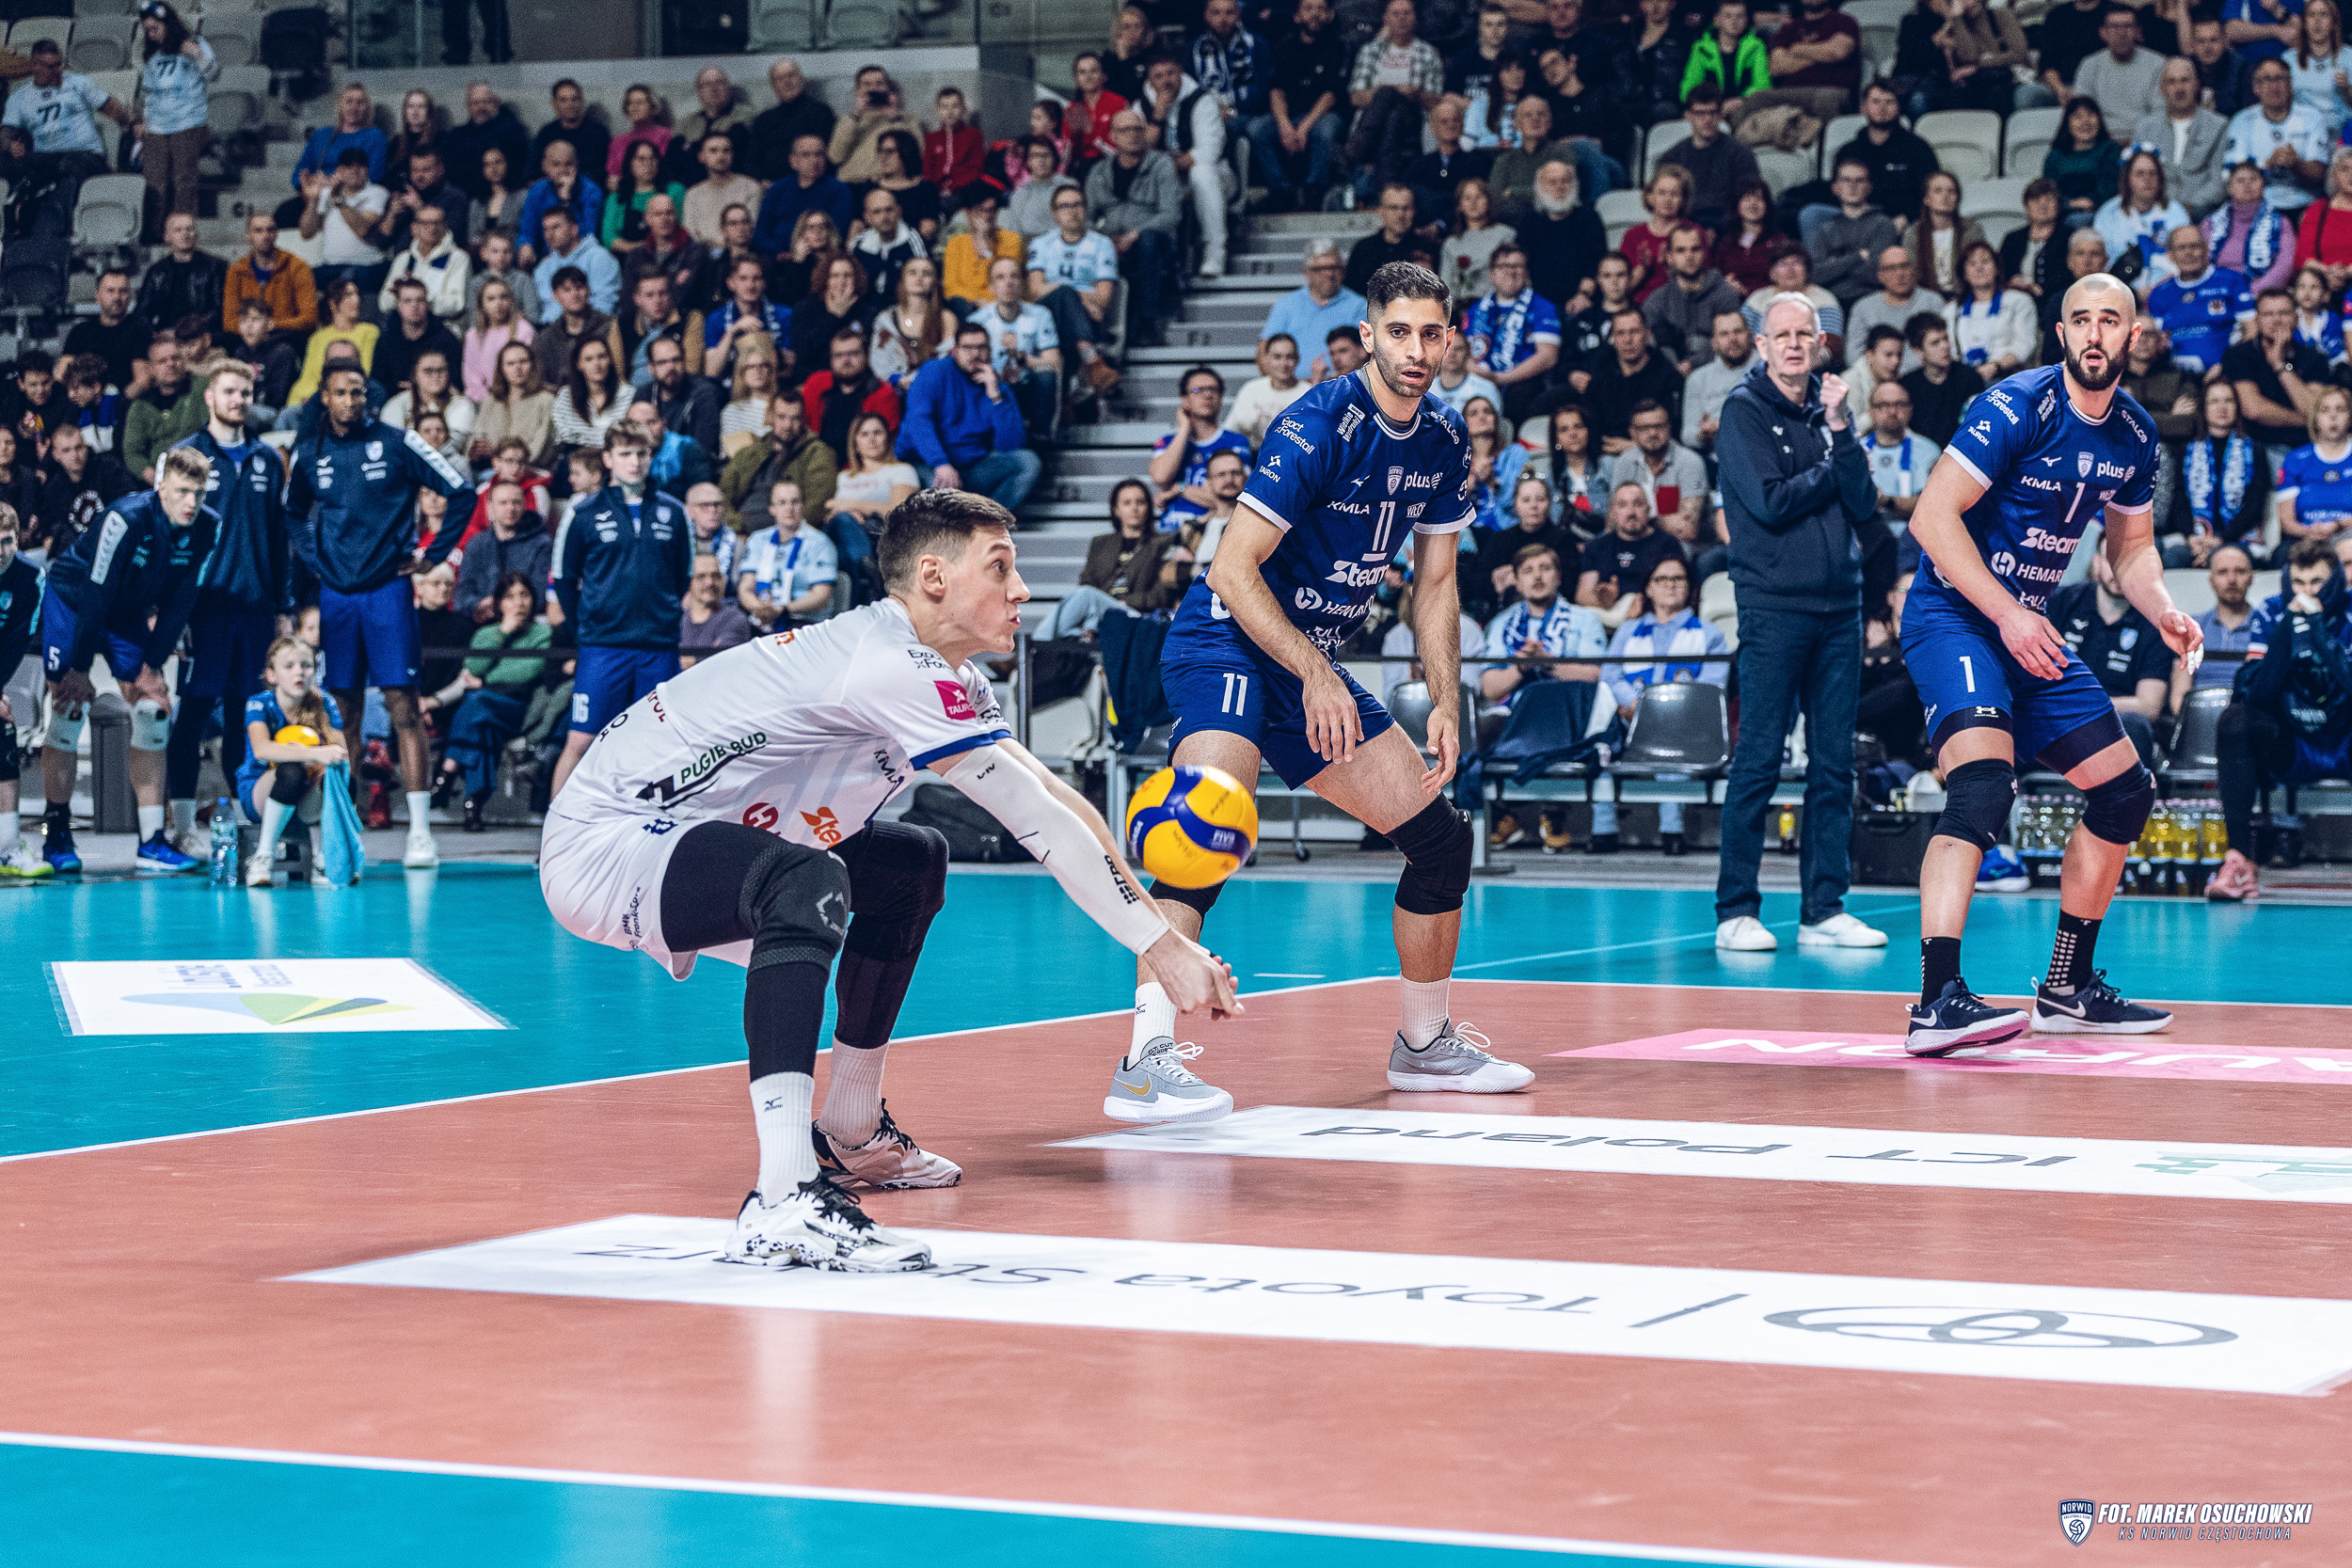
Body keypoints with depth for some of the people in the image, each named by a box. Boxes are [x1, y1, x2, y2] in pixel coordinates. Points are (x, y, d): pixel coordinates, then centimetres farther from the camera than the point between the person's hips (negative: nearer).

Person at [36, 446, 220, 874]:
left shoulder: (208, 529, -17)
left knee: (154, 712, -4)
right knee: (70, 709, -13)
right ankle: (56, 838, -3)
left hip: (129, 610, 5)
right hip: (71, 598, -5)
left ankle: (151, 843, -1)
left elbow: (181, 600, -8)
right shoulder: (127, 519, -33)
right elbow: (95, 594, -29)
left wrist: (153, 665, -9)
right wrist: (79, 668, -25)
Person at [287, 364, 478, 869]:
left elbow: (462, 493, -1)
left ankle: (421, 831, -11)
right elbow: (294, 512, 26)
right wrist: (312, 558, 12)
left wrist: (433, 554, -2)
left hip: (387, 589, -3)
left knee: (403, 705, -9)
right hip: (336, 594, 3)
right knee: (343, 711, 6)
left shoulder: (396, 443, -4)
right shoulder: (309, 452, 7)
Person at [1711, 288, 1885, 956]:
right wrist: (1831, 471, 0)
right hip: (1774, 605, -5)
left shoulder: (1831, 411, 14)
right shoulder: (1745, 411, -1)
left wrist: (1841, 430, -5)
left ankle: (1824, 910, 9)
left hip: (1839, 606, 5)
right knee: (1758, 762, -6)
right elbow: (1771, 502, -12)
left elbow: (1864, 506, 4)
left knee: (1834, 763, 5)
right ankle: (1736, 912, -1)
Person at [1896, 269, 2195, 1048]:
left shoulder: (2135, 436, 6)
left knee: (2125, 789, 12)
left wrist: (2164, 612, 0)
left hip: (2030, 627, 9)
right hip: (1953, 613, -8)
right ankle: (1937, 1002, -38)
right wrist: (2007, 615, -24)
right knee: (1984, 780, -30)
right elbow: (1932, 517, -21)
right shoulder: (2017, 408, -17)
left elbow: (2130, 546, 20)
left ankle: (2068, 986, 26)